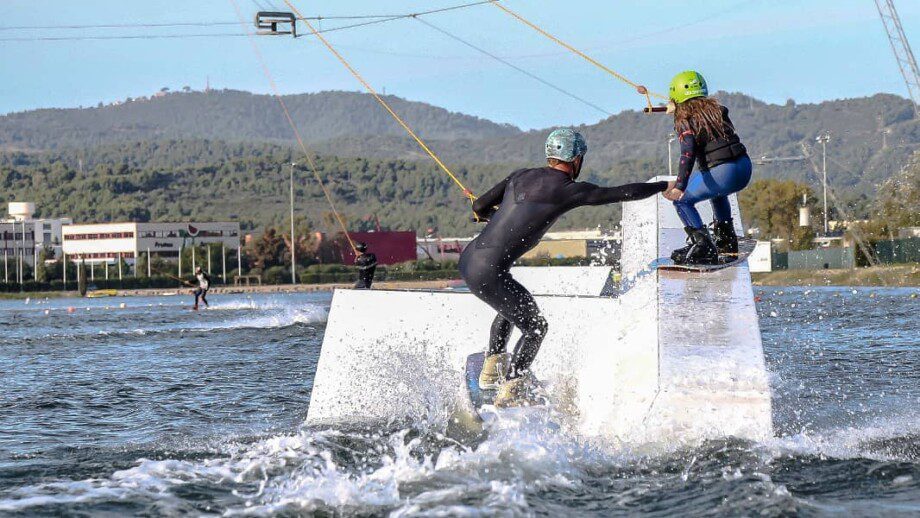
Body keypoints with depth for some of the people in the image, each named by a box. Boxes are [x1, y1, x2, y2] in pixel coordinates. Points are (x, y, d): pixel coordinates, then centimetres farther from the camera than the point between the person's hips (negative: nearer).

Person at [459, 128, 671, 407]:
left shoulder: (521, 175, 11)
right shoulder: (568, 190, -8)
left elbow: (479, 206, 17)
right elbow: (626, 193, -3)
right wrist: (665, 186, 12)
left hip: (468, 258, 8)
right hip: (489, 272, -8)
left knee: (512, 306, 33)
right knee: (535, 326, 11)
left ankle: (492, 369, 37)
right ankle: (509, 392, 13)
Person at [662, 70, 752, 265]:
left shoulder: (684, 120, -5)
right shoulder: (716, 108, 14)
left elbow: (688, 153, -20)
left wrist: (680, 186, -30)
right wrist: (677, 110, 51)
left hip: (723, 173, -8)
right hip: (746, 168, 8)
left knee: (681, 200, 5)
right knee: (716, 189, 39)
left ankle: (702, 244, -10)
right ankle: (726, 239, 37)